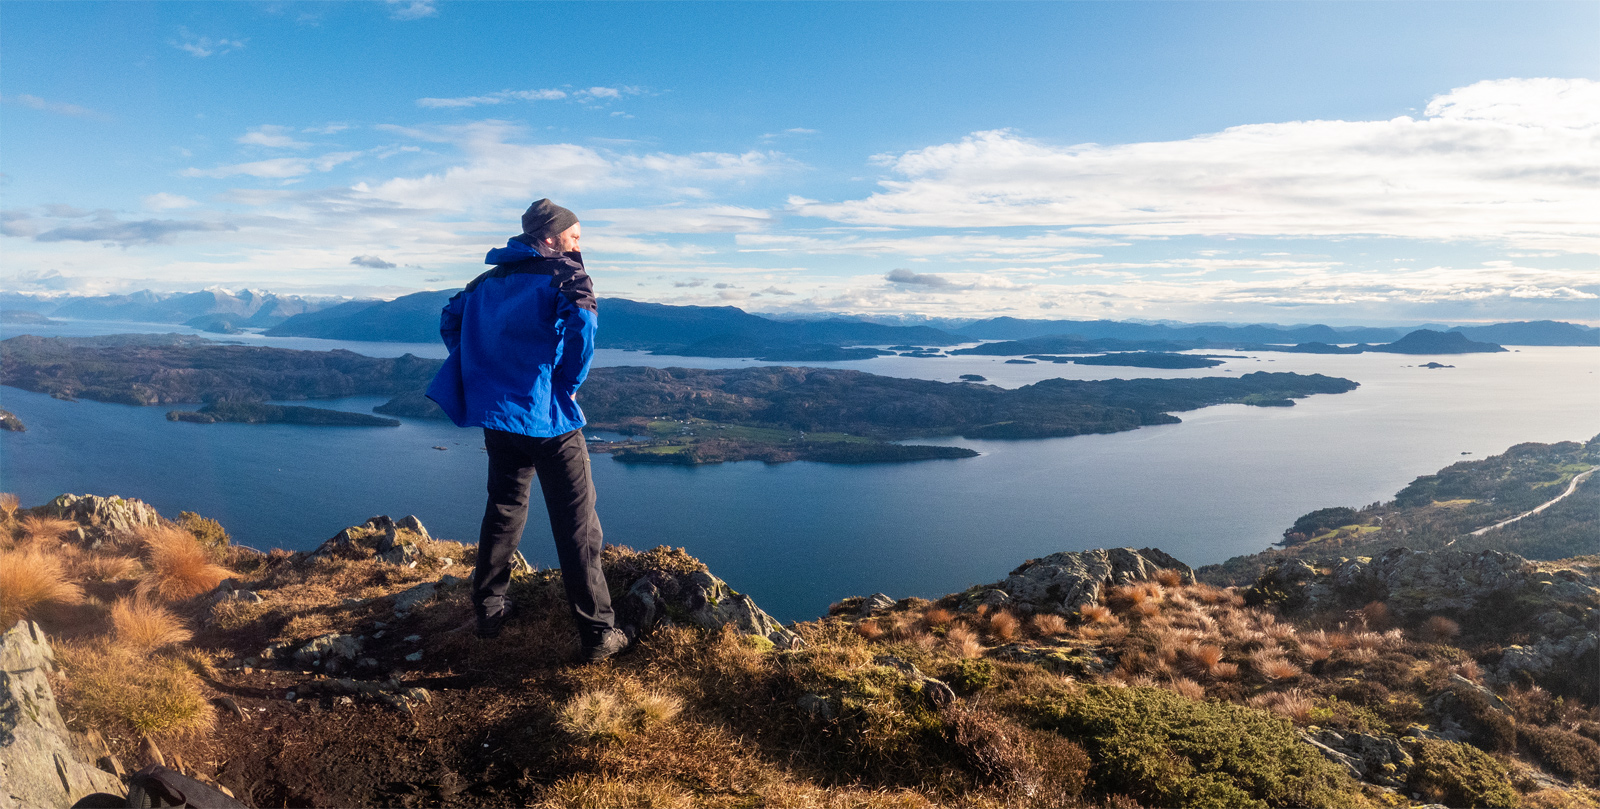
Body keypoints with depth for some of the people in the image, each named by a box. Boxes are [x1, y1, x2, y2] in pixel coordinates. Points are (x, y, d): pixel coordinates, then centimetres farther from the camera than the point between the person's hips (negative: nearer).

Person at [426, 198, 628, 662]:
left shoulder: (489, 280, 15)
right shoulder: (563, 274, -7)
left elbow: (450, 319, 22)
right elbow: (581, 323, -26)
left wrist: (481, 378, 19)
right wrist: (569, 383, -12)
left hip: (498, 418, 7)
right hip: (550, 419, -6)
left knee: (503, 512, 22)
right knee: (577, 528, -1)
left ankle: (489, 611, 31)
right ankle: (598, 635, 2)